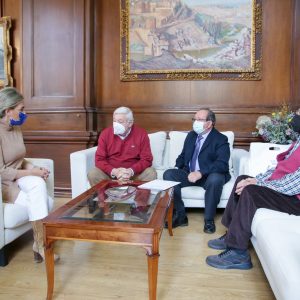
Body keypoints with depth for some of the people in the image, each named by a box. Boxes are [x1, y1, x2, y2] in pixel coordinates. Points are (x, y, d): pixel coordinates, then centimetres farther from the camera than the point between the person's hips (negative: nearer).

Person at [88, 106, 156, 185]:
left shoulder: (141, 134, -6)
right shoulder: (105, 134, -3)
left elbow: (146, 159, -8)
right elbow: (99, 159, -5)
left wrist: (131, 171, -26)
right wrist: (114, 171, -24)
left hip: (134, 173, 0)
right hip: (110, 172, 1)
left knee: (151, 173, -26)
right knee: (92, 174, -24)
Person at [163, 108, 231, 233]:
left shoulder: (221, 139, -9)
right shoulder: (191, 135, 11)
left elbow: (222, 164, -23)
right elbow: (183, 155, 19)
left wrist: (200, 173, -36)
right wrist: (177, 168, -3)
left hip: (209, 176, -5)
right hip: (189, 174, 5)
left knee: (216, 179, -38)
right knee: (168, 174, -19)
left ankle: (209, 219, -18)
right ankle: (180, 215, -12)